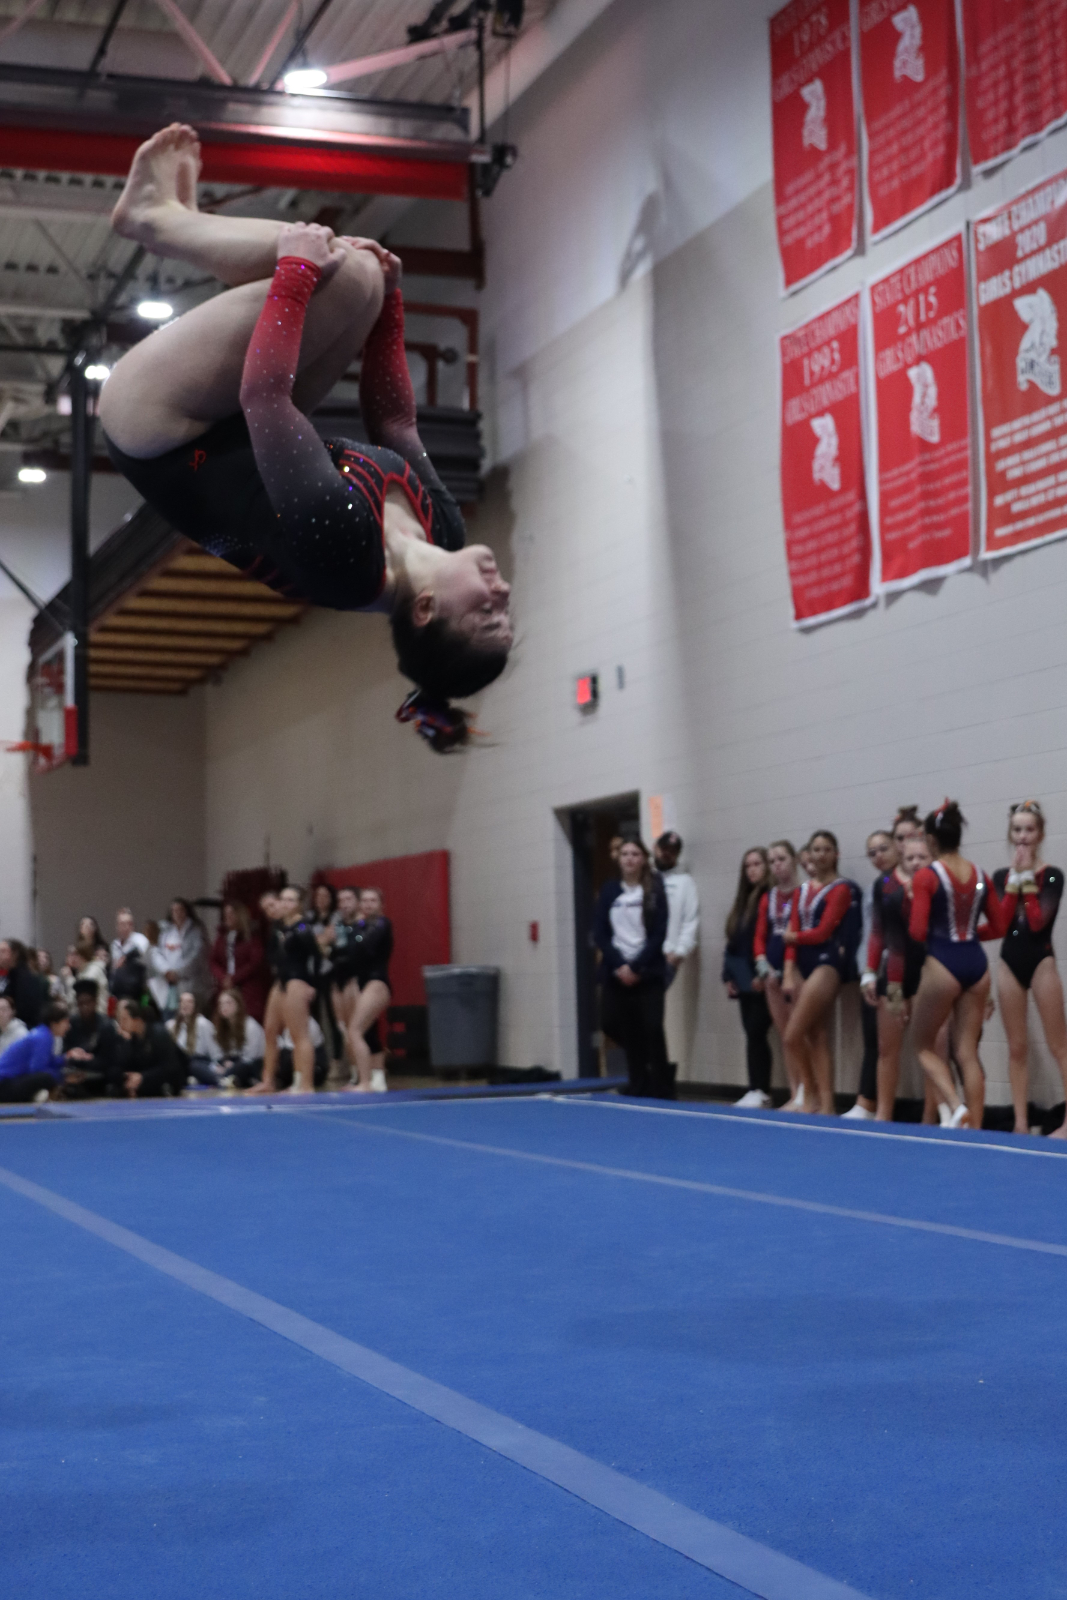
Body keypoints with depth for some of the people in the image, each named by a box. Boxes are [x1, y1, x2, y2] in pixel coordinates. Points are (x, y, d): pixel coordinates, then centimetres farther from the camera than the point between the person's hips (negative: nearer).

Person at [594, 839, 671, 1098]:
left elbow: (659, 934, -6)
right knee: (627, 1031, 3)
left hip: (647, 972, -3)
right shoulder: (609, 890, 8)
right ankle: (638, 1088, 18)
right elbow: (600, 933, 4)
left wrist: (635, 966, -13)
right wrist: (619, 965, -9)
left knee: (652, 1029, -10)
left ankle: (663, 1093, -3)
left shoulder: (655, 890, 0)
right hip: (617, 973, 3)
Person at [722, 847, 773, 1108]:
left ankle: (760, 1090, -5)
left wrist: (763, 973, -18)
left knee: (756, 1032, -9)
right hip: (744, 979, 8)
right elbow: (733, 941, 18)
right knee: (753, 1034, 7)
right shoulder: (744, 900, 18)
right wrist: (729, 976, 12)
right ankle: (757, 1090, 8)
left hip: (761, 978, -8)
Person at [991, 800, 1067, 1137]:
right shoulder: (1001, 877, 8)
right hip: (1009, 962, 4)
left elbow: (1038, 922, -17)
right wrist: (1014, 879, -8)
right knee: (1017, 1047, 7)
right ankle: (1021, 1123, 11)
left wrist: (1028, 880, -13)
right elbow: (1000, 923, -6)